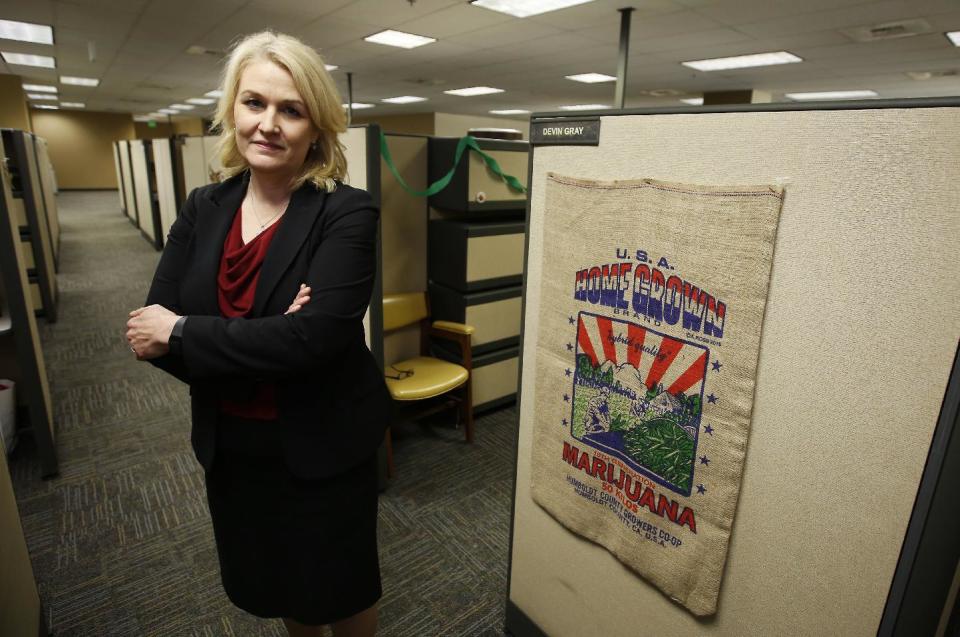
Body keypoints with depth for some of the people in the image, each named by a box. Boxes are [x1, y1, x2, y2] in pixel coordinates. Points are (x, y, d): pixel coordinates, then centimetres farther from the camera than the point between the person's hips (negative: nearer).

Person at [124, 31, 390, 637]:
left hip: (323, 446, -5)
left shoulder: (348, 213, -17)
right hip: (231, 445, 5)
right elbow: (150, 328, -6)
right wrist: (262, 344, -22)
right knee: (271, 583, 27)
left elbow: (312, 337, -27)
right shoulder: (203, 208, -1)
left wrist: (181, 332, -18)